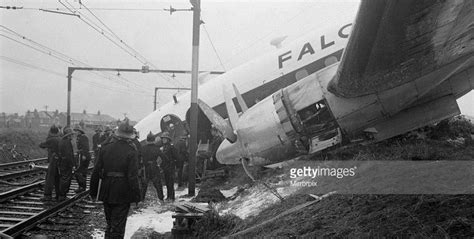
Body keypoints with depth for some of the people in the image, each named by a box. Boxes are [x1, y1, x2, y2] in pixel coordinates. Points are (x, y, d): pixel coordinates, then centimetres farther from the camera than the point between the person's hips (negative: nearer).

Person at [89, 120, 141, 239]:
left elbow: (96, 171, 3)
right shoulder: (131, 151, -12)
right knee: (118, 225, 4)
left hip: (106, 193, 4)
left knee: (110, 223, 20)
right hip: (123, 194, -4)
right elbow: (132, 176, -16)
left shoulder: (105, 147, 1)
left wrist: (93, 191, 11)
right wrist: (136, 195, -8)